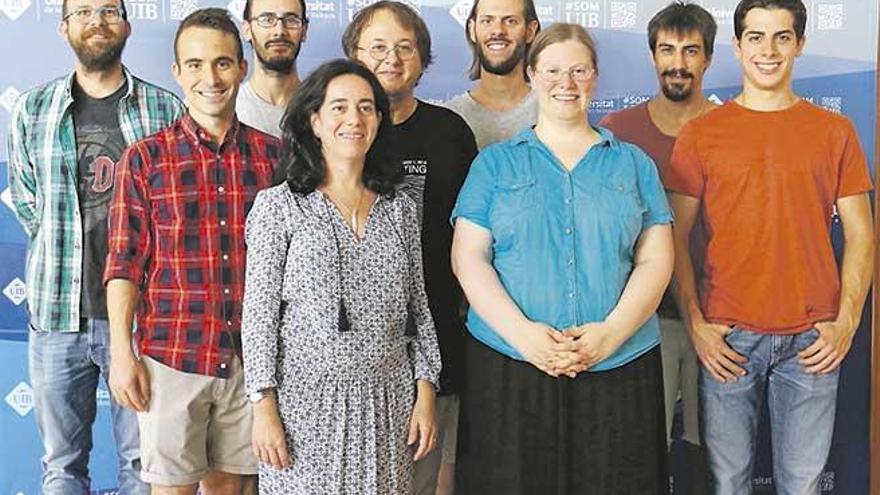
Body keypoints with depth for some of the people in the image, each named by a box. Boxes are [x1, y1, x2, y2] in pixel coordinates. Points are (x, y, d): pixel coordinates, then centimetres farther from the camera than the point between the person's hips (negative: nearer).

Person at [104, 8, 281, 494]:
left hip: (252, 357, 2)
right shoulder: (145, 158, -1)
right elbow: (124, 264, -1)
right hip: (171, 357, -2)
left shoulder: (272, 154, 4)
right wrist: (122, 354, -6)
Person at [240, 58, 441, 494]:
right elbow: (258, 313, -4)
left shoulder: (399, 209, 9)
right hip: (306, 399, -3)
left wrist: (425, 393, 5)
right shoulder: (279, 206, -2)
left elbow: (418, 308, 11)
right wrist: (264, 406, -8)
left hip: (387, 402, 3)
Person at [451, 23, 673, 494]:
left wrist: (612, 332, -11)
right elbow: (468, 258, 1)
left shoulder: (633, 164, 12)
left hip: (619, 368, 1)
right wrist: (521, 331, -13)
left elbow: (655, 261, 5)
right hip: (510, 368, -1)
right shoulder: (495, 163, 10)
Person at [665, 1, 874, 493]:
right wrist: (695, 324, -5)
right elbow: (677, 238, 3)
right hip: (727, 337, 0)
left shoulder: (834, 131, 6)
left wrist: (846, 323, -3)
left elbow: (860, 235, 7)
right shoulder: (701, 133, 3)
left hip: (812, 340, 1)